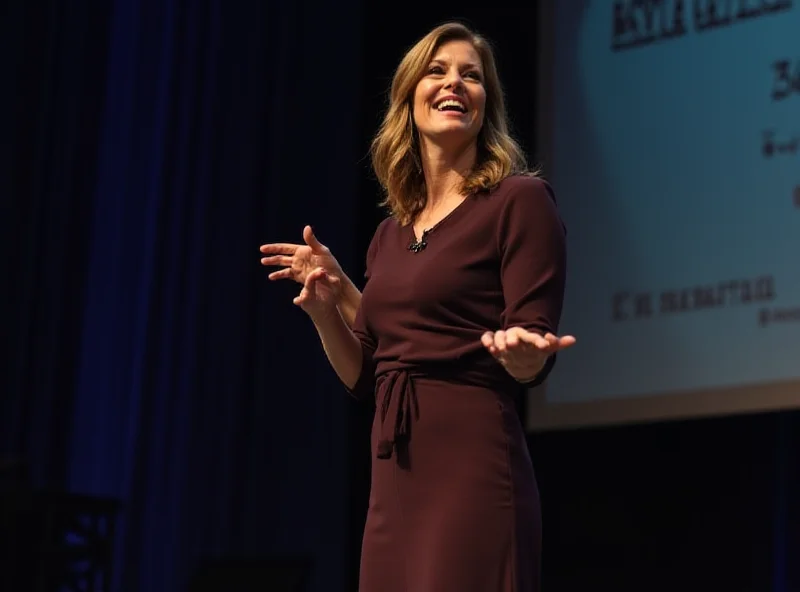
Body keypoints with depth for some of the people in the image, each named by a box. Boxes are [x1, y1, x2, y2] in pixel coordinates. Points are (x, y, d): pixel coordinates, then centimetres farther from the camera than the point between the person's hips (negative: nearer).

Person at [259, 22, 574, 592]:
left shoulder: (520, 199, -3)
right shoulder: (391, 233, 16)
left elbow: (533, 367, -9)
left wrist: (518, 352, -31)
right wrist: (325, 304, 3)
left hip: (473, 475, -6)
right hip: (393, 484, 7)